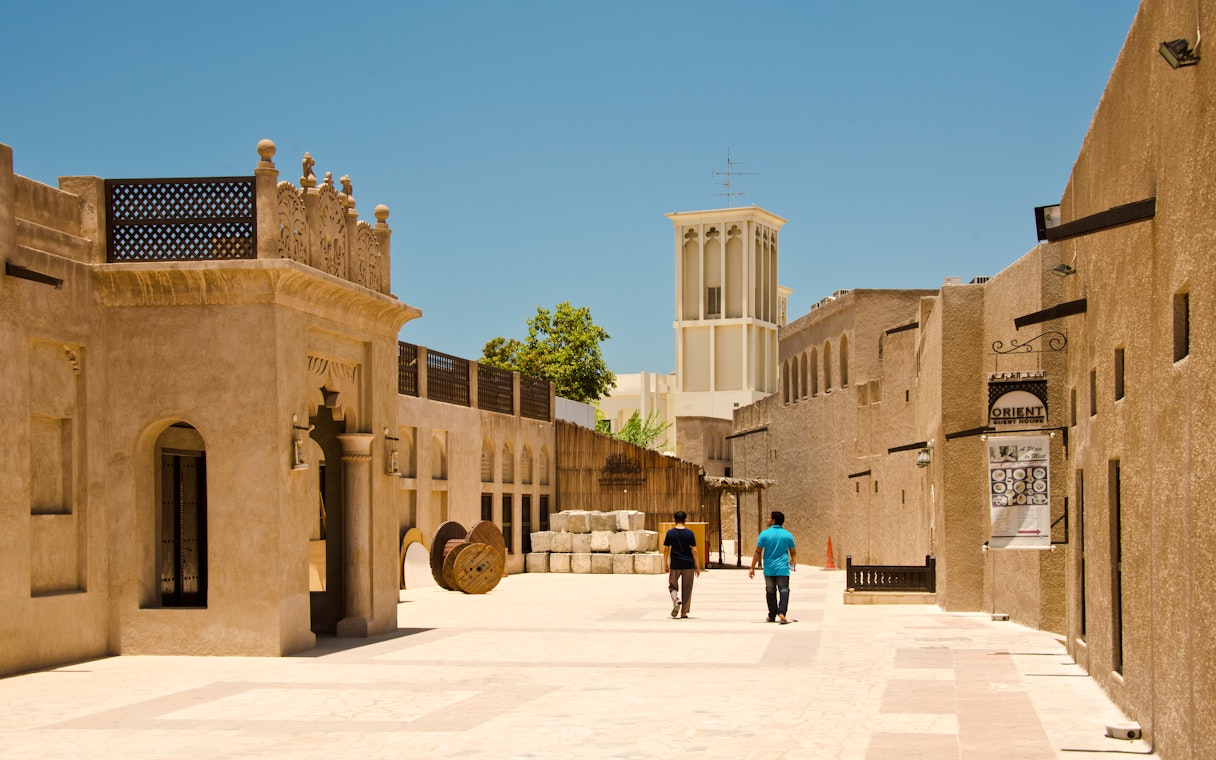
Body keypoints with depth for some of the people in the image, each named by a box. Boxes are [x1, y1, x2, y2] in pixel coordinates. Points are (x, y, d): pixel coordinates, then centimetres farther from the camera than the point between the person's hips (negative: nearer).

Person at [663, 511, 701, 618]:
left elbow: (666, 550, 0)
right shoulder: (690, 534, -4)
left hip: (675, 565, 0)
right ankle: (684, 612, 10)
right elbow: (694, 551, -5)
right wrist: (697, 567, 0)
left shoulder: (670, 533, -2)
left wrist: (665, 564, 9)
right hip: (688, 565, 0)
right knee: (687, 589, 9)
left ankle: (676, 602, -12)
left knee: (672, 586, 16)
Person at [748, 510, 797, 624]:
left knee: (770, 591, 12)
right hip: (783, 569, -1)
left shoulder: (764, 534, -4)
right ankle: (781, 613, -21)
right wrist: (794, 561, 32)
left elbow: (758, 552, -5)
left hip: (769, 569, 1)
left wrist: (752, 568, 0)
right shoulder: (788, 535, 0)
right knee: (784, 590, -2)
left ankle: (772, 615, 19)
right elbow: (793, 552, 10)